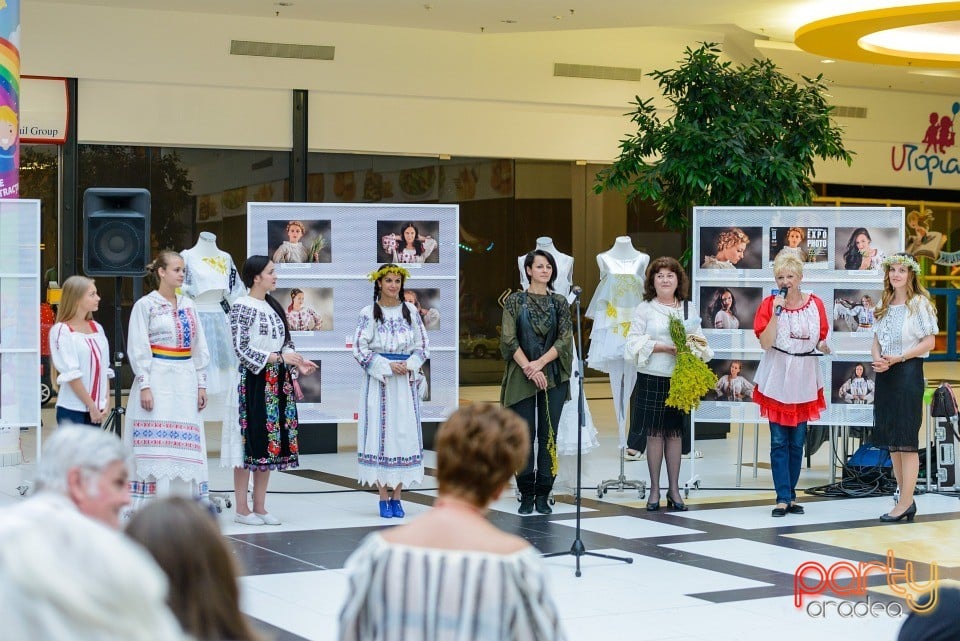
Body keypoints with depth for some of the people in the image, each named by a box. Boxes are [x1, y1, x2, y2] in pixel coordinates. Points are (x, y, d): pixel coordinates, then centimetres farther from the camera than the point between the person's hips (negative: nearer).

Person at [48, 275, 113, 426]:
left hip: (96, 410, 6)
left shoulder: (97, 328, 11)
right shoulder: (62, 330, -7)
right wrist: (92, 406, -12)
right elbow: (71, 374, -12)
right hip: (72, 410, -6)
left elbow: (105, 369, 11)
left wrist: (106, 403, 1)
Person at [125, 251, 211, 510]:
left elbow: (199, 347, 15)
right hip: (157, 379, -5)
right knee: (156, 442, -8)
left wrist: (201, 384, 10)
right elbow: (138, 348, -6)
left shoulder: (187, 305, 13)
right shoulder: (145, 305, -2)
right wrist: (144, 386, -13)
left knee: (185, 443, 4)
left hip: (185, 381, 5)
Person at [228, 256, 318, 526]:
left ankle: (260, 507, 13)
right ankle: (242, 508, 2)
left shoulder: (273, 306, 14)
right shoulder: (242, 307, -9)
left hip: (276, 382, 8)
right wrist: (279, 357, -19)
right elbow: (241, 349, -16)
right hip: (252, 381, -8)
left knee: (270, 443, 7)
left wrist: (298, 363, 1)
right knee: (249, 442, -4)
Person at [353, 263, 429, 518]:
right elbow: (359, 348, -5)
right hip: (378, 381, -3)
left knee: (405, 434, 1)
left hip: (406, 381, 3)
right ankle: (384, 497, 2)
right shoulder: (369, 313, -1)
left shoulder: (410, 311, 7)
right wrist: (388, 366, -13)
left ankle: (397, 497, 8)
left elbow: (423, 345, 9)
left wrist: (409, 365, -8)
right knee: (380, 433, -4)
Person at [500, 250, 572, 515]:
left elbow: (565, 339, 0)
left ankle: (543, 494, 7)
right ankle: (526, 494, 5)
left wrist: (540, 363, -12)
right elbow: (509, 338, -4)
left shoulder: (559, 303, 8)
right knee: (525, 435, -2)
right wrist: (528, 368, -13)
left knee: (548, 435, 1)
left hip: (553, 376, 2)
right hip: (521, 377, -1)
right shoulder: (515, 301, 3)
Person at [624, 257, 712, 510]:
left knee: (675, 432, 6)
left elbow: (700, 341, 11)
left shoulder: (688, 308, 11)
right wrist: (663, 347, -14)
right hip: (652, 377, -2)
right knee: (654, 432, 0)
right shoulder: (644, 309, 2)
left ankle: (674, 489, 13)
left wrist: (692, 348, -11)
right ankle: (654, 490, 8)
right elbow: (634, 343, -5)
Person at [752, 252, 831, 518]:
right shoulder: (769, 304, -4)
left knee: (797, 441, 7)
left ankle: (790, 495, 15)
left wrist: (825, 346, -13)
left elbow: (821, 340, 9)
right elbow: (765, 343, -12)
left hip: (804, 378, 2)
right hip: (777, 377, -2)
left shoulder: (815, 304, 2)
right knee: (779, 441, -4)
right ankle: (783, 498, -4)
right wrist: (776, 312, -20)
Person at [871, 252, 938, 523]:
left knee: (906, 440, -7)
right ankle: (906, 498, 15)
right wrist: (878, 359, -6)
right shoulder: (884, 305, 14)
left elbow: (929, 342, -10)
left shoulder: (919, 303, -5)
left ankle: (905, 503, -6)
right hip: (884, 375, 7)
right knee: (891, 441, 8)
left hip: (908, 371, -7)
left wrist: (898, 358, -17)